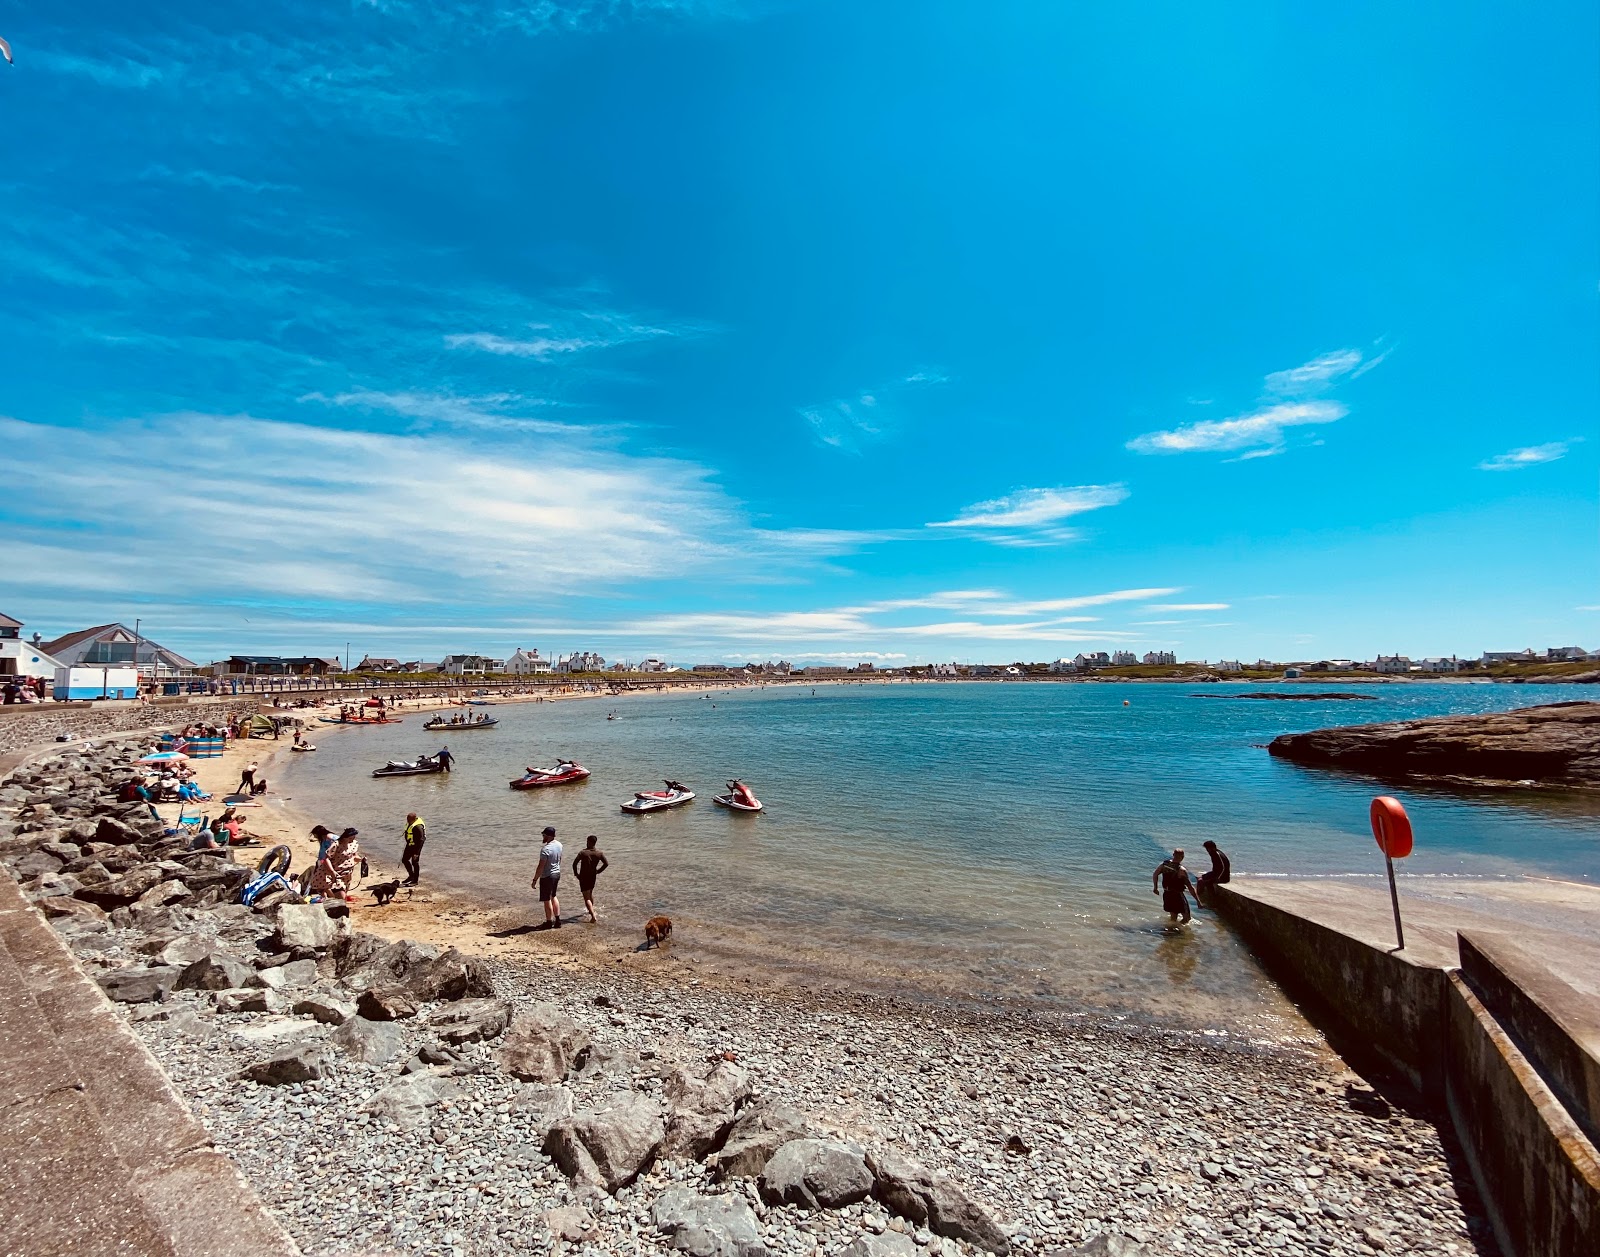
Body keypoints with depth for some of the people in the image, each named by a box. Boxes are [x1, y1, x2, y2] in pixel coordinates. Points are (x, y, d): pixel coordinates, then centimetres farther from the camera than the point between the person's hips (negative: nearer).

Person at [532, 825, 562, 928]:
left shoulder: (545, 849, -25)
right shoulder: (559, 845, 1)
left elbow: (541, 866, -22)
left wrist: (535, 880, -14)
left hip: (547, 876, -8)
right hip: (557, 874, 8)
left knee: (547, 900, 7)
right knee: (553, 896, 22)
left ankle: (549, 922, 18)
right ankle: (557, 920, 25)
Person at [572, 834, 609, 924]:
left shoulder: (583, 852, -16)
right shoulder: (599, 853, -5)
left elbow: (574, 863, -20)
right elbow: (606, 863, -2)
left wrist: (576, 874, -5)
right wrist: (598, 871, 10)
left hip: (583, 877, -5)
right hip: (593, 876, 5)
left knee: (587, 898, -3)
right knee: (590, 894, 28)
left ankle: (593, 916, -16)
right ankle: (591, 910, 45)